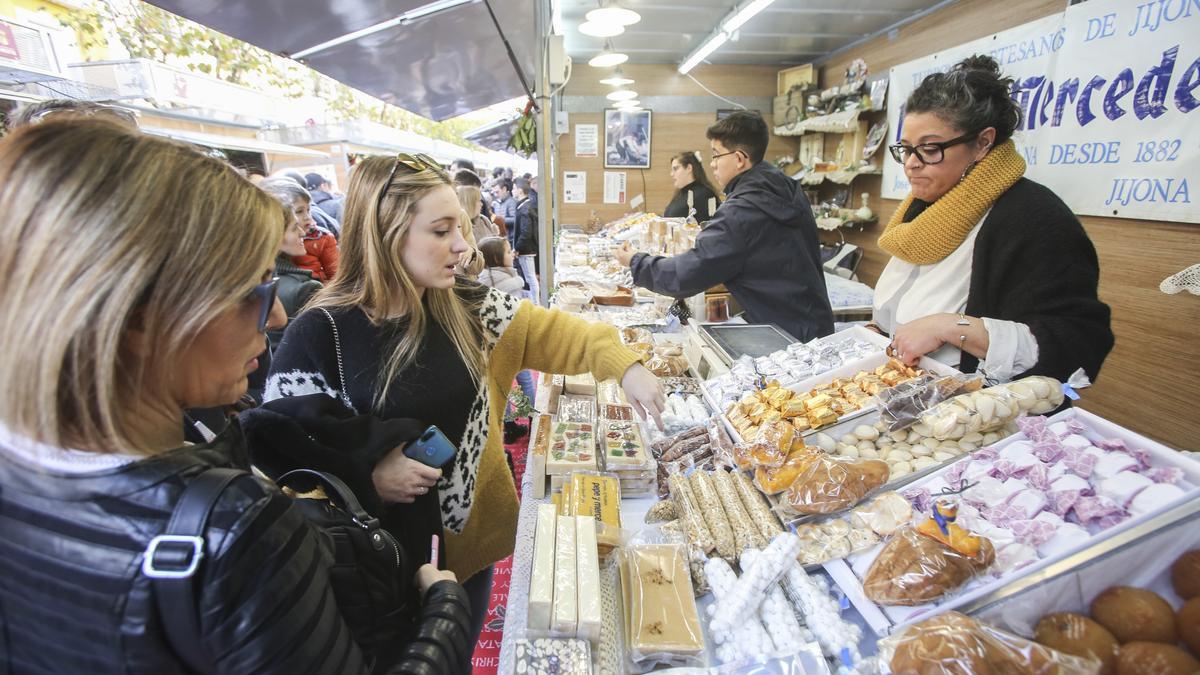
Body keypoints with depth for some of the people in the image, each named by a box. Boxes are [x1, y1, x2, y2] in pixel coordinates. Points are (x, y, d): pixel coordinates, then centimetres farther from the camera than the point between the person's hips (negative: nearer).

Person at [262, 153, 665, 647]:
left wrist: (623, 365, -17)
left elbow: (550, 332, -4)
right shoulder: (318, 334, -18)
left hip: (471, 537, 5)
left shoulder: (467, 309, -4)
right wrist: (368, 475, -26)